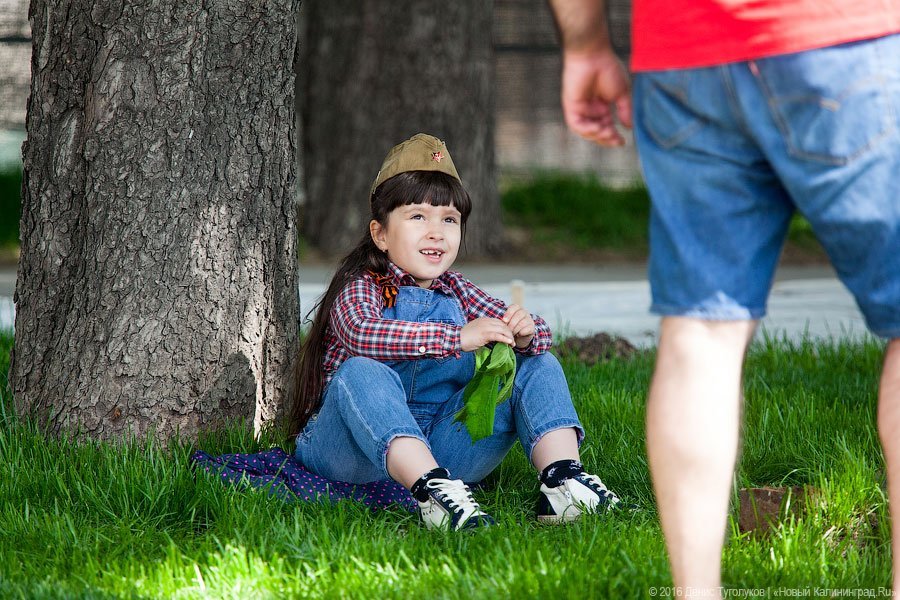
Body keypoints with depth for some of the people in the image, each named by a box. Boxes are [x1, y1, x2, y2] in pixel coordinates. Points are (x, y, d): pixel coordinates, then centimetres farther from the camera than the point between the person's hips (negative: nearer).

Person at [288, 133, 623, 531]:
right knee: (360, 372, -35)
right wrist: (457, 337, -37)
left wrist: (525, 334, -18)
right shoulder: (361, 288, -5)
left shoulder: (456, 293, 13)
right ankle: (431, 492, -53)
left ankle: (561, 479, -30)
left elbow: (535, 334, 8)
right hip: (361, 450, -5)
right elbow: (363, 334, -30)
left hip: (442, 450, 5)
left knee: (539, 365, -3)